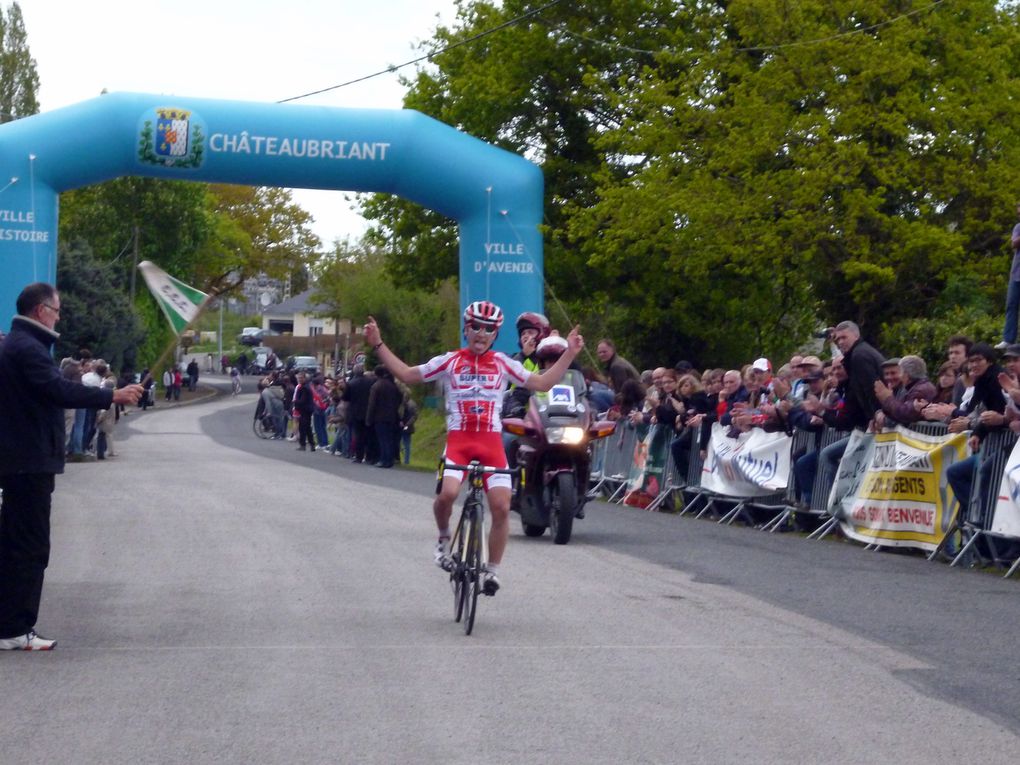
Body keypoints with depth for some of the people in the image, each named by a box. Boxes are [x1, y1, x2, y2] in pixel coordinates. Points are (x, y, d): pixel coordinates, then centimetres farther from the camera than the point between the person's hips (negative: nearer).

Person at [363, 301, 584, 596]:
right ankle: (444, 537, 6)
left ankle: (493, 570, 9)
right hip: (458, 439, -2)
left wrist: (569, 354, 2)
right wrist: (378, 345, 5)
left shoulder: (503, 363, 11)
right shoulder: (449, 361, 8)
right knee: (447, 493, -27)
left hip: (491, 442, 2)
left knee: (502, 507, -8)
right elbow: (406, 375, 11)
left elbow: (542, 383, 10)